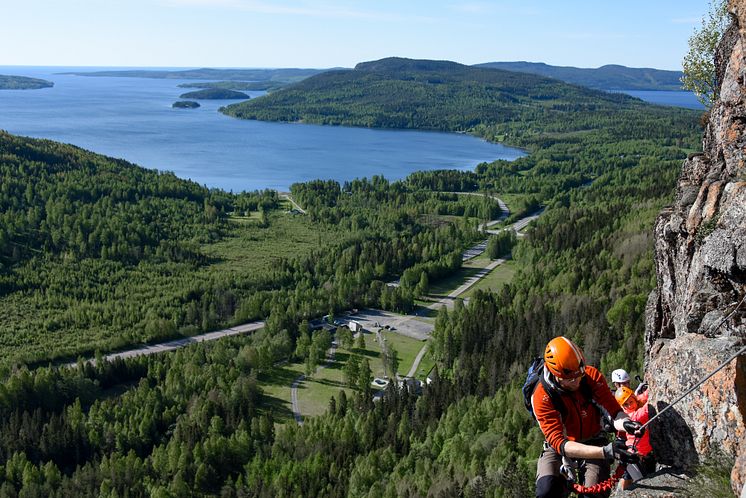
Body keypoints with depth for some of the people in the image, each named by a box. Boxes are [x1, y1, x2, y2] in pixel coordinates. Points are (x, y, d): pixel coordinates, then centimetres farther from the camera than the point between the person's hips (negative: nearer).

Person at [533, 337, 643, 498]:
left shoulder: (592, 376, -17)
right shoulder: (542, 397, -27)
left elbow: (614, 411, -19)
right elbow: (559, 443, -33)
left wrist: (625, 423, -44)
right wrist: (605, 452, -45)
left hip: (593, 441, 3)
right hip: (559, 448, -2)